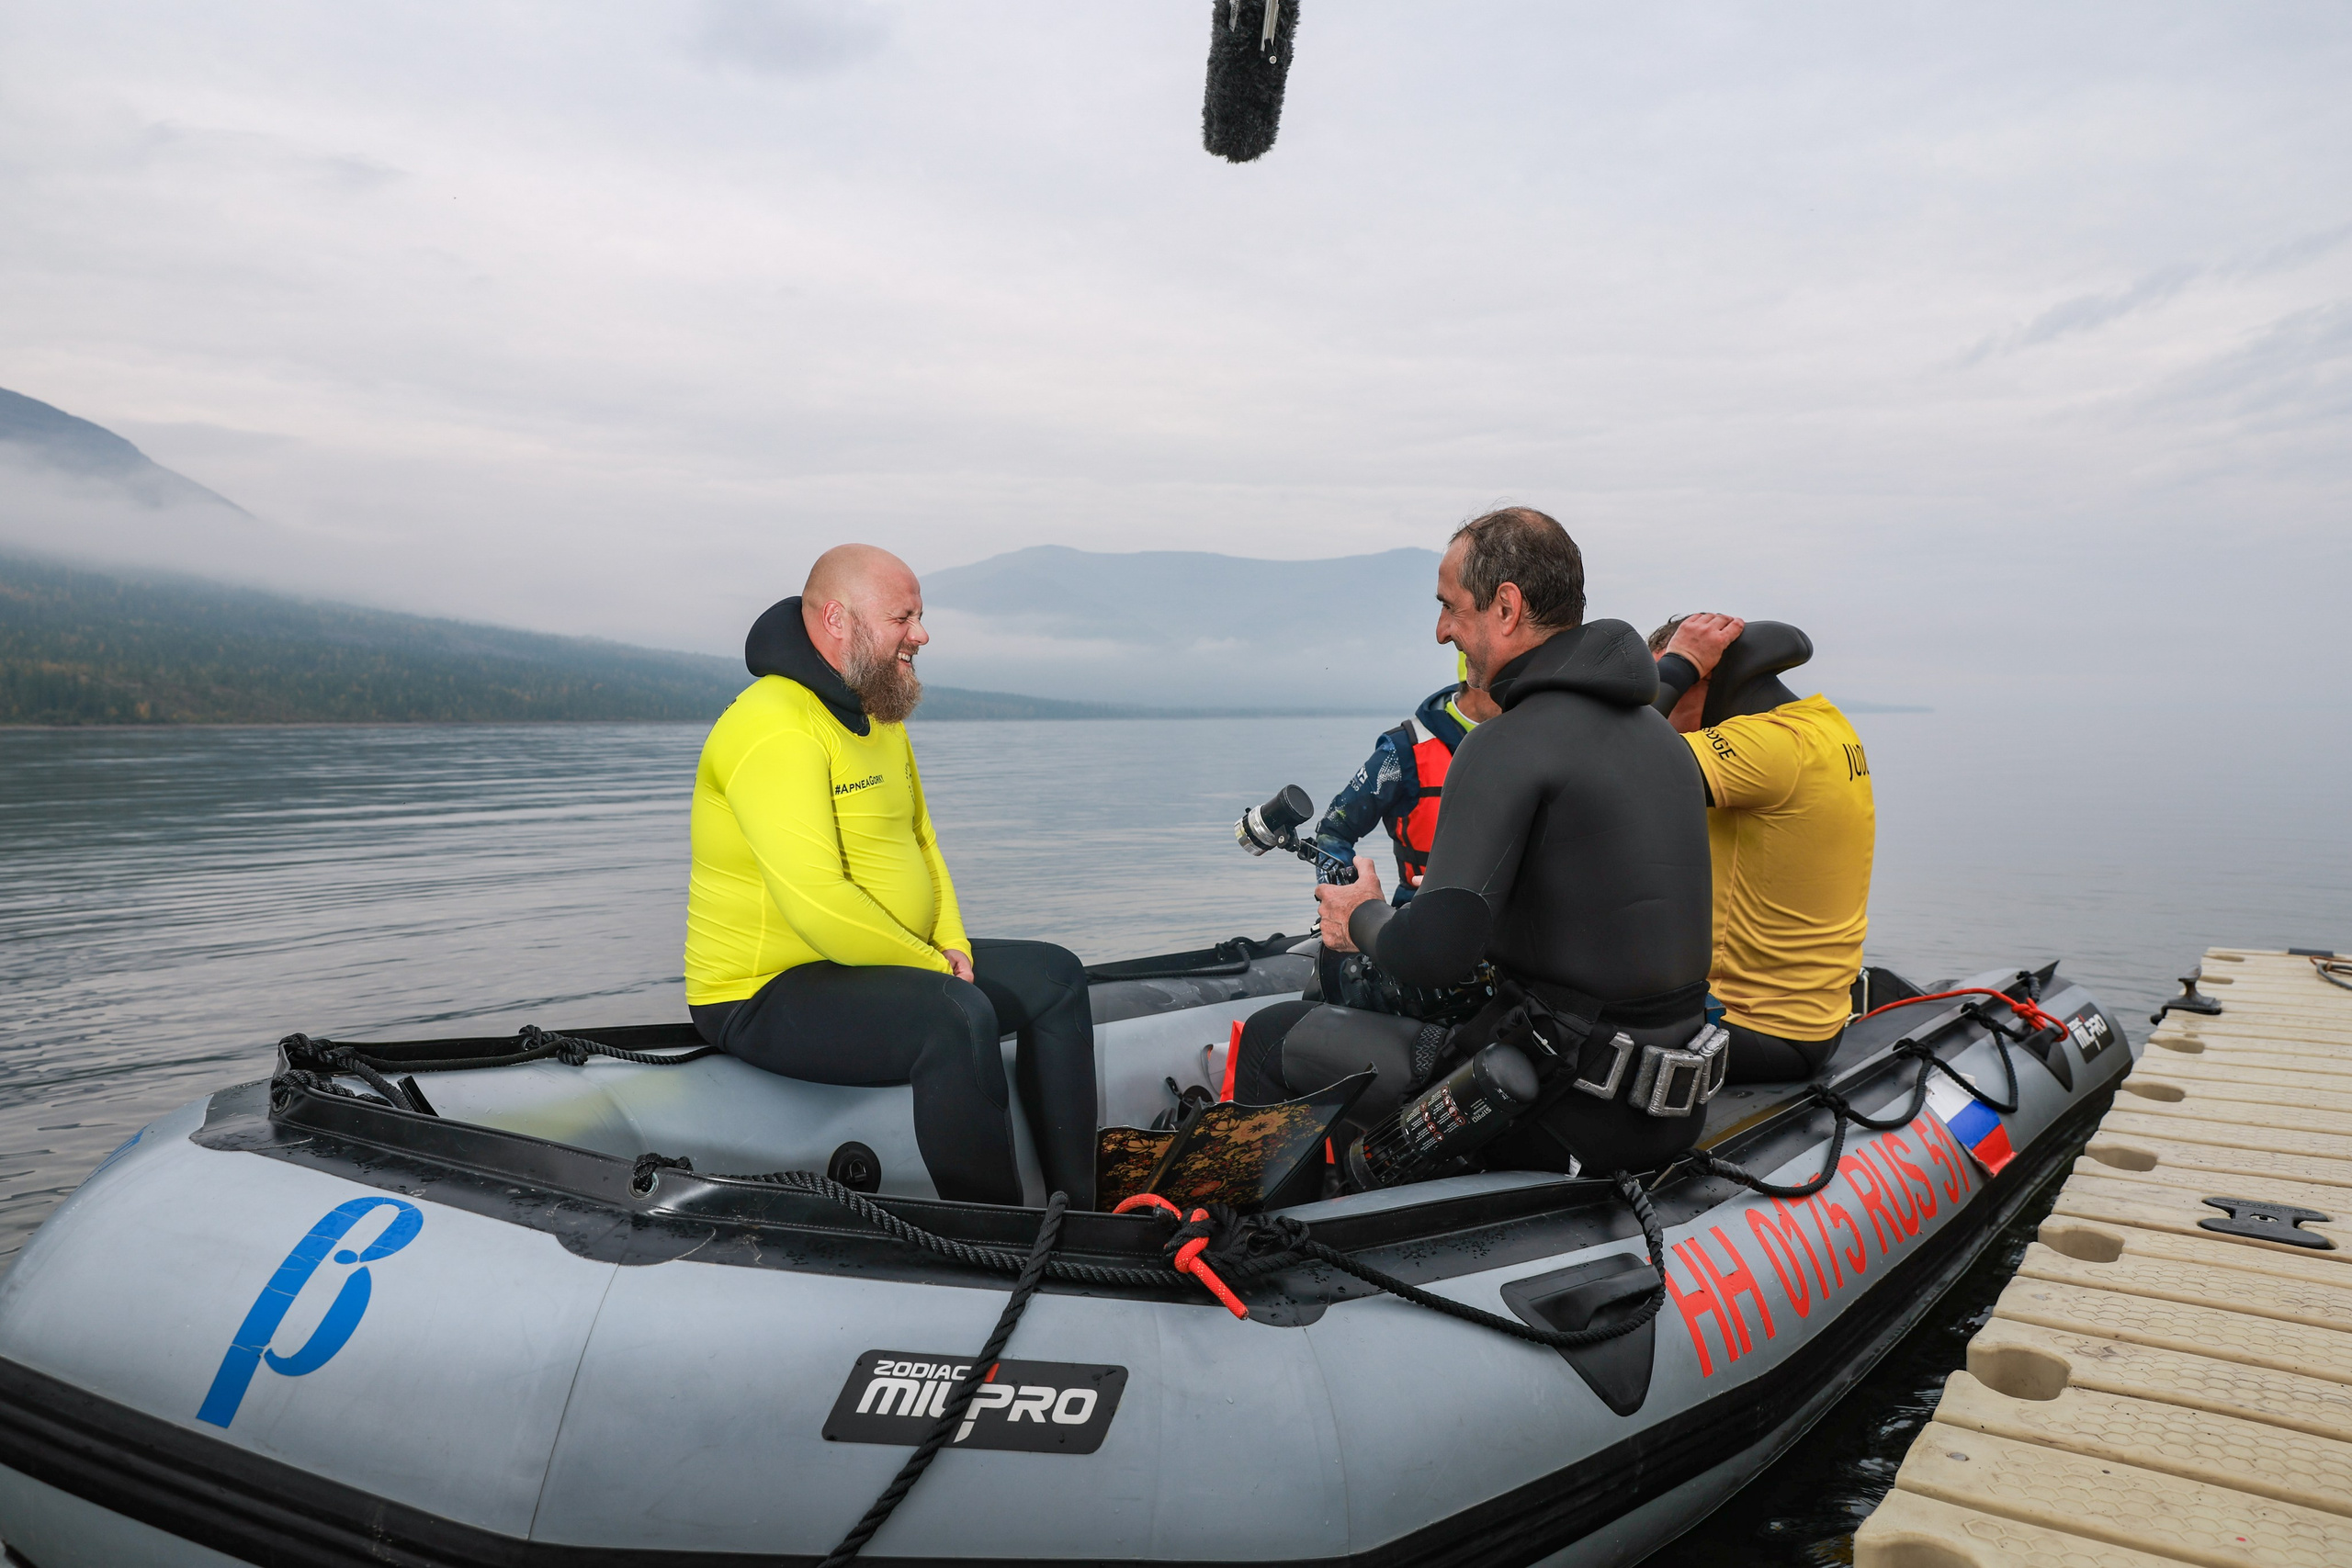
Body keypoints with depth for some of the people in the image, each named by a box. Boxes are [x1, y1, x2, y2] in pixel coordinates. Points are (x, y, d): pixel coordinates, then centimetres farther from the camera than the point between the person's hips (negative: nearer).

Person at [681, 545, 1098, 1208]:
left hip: (888, 968, 10)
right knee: (958, 1015, -33)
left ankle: (1076, 1210, 11)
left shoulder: (882, 717, 12)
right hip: (765, 997, -10)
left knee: (1053, 976, 6)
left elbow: (919, 841, 19)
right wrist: (934, 968, -18)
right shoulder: (775, 729, -21)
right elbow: (818, 903, -29)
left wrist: (954, 945, 2)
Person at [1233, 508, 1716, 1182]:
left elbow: (1434, 953, -26)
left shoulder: (1509, 745, -18)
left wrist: (1363, 919, -3)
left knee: (1274, 1037, 4)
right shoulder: (1658, 734, 10)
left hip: (1570, 1113, -9)